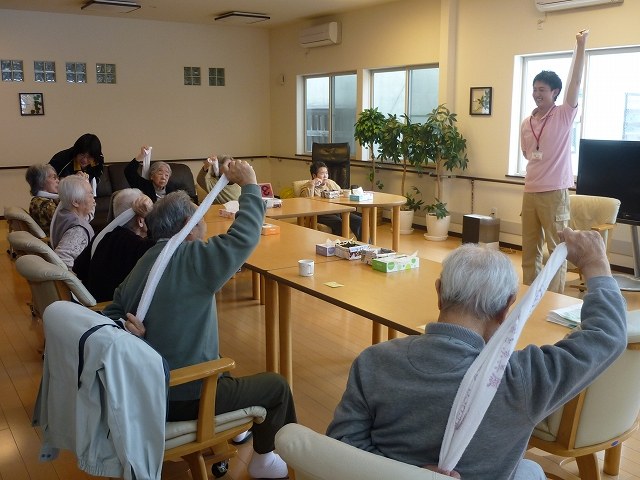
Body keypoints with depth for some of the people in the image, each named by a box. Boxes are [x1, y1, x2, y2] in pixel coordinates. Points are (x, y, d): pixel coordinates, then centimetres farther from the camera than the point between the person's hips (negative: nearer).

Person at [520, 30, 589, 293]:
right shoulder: (526, 123, 10)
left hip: (554, 192, -5)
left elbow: (575, 82, -15)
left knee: (557, 248, 2)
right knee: (529, 248, 13)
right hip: (530, 191, 6)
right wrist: (536, 172, 5)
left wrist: (581, 46, -20)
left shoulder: (564, 115, -4)